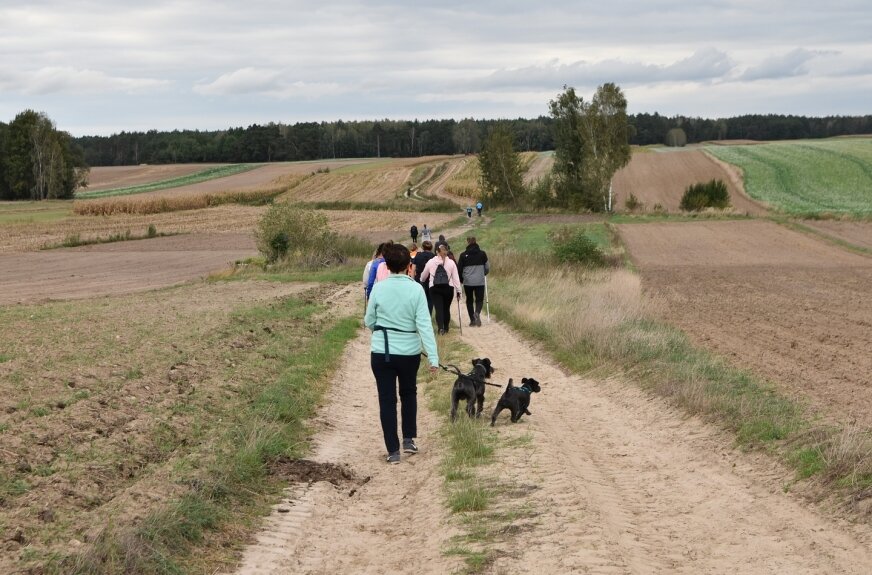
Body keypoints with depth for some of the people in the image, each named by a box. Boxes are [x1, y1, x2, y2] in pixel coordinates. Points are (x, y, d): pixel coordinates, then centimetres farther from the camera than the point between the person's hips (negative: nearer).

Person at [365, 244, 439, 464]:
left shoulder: (379, 288, -7)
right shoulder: (415, 289, -10)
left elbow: (369, 321, 2)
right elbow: (424, 325, -13)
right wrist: (433, 357, -11)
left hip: (381, 352, 0)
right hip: (409, 352, 0)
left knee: (387, 399, 8)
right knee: (408, 394, 25)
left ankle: (393, 450, 10)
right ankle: (409, 439, 26)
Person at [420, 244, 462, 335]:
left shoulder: (431, 262, 2)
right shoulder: (451, 263, 0)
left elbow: (424, 275, 16)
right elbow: (456, 278, -1)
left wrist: (422, 280, 39)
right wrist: (458, 291, 5)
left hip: (435, 288, -1)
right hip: (448, 288, 1)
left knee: (439, 308, -4)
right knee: (446, 308, 14)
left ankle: (441, 328, -20)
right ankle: (446, 328, 23)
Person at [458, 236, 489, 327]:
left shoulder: (463, 255, -3)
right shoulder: (482, 254, -1)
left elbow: (459, 269, 1)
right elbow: (487, 267, 6)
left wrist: (461, 280, 18)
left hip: (468, 282, 0)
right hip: (480, 282, 0)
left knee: (469, 300, 13)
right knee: (479, 300, 9)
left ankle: (472, 320, 10)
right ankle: (477, 313, -21)